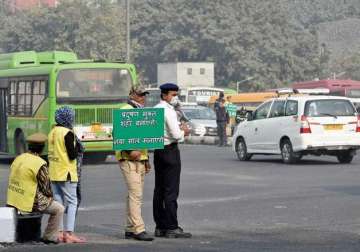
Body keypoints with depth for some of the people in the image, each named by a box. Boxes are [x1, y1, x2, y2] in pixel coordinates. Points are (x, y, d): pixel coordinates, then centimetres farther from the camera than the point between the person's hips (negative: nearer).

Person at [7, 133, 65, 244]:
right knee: (59, 209, 11)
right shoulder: (40, 164, -19)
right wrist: (50, 196, 10)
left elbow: (19, 181, 12)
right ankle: (50, 237, 18)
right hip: (30, 203, -8)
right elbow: (46, 187, -13)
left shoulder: (18, 159, 5)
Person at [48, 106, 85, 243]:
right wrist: (77, 146, 2)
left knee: (58, 202, 10)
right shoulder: (68, 133, -13)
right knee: (71, 202, -3)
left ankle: (59, 233, 10)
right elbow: (72, 155, -16)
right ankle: (69, 234, -8)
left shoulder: (52, 132, 12)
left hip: (53, 173, 8)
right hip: (66, 173, -8)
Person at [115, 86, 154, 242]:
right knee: (135, 194, -13)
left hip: (140, 159, 9)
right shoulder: (125, 111, -8)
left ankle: (130, 229, 16)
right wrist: (130, 151, -26)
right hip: (129, 159, -9)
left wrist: (146, 158, 23)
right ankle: (138, 230, -15)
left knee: (134, 195, 11)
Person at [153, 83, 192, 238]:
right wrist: (184, 132, 1)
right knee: (171, 191, -7)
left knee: (159, 190, 10)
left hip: (158, 151, 9)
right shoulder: (168, 111, -15)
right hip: (170, 151, -9)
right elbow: (176, 135, -20)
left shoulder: (155, 109, 12)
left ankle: (160, 227, 15)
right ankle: (171, 228, -8)